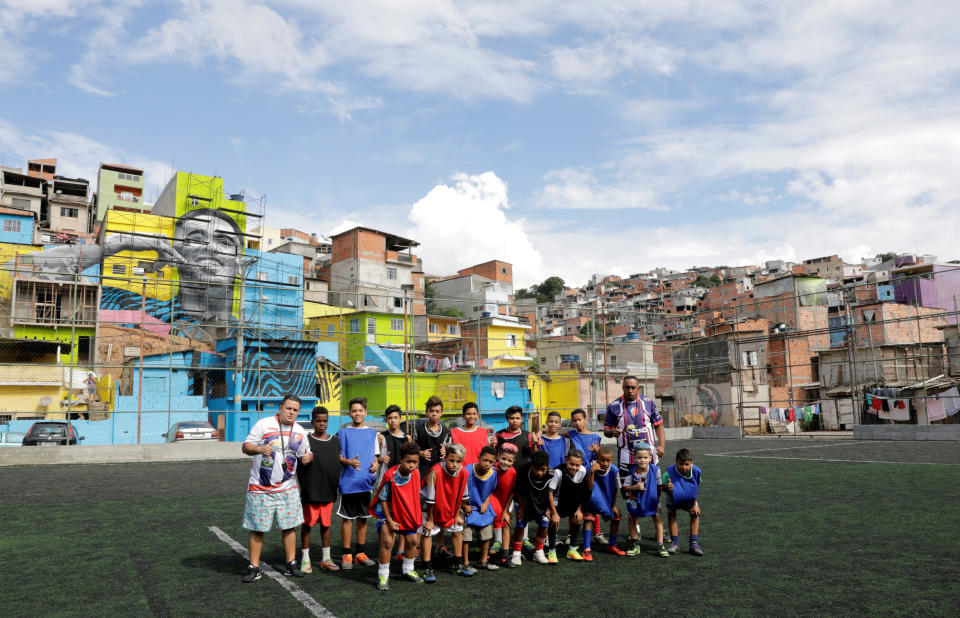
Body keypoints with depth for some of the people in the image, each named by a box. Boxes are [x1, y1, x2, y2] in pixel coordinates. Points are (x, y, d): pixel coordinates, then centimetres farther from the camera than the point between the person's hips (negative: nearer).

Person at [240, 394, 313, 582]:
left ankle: (290, 563, 19)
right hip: (260, 488, -3)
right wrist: (259, 449, -26)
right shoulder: (263, 424, -6)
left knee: (290, 525, 6)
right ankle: (254, 568, 14)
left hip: (287, 488, 3)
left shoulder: (299, 432, 6)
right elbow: (245, 446, -5)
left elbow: (305, 452, 16)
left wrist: (308, 457, -9)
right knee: (257, 528, 3)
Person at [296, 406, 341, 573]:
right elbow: (299, 467, -3)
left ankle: (326, 559, 21)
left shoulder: (335, 441, 8)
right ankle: (305, 559, 15)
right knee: (307, 523, 4)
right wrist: (303, 486, -7)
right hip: (310, 492, -3)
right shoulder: (306, 441, -4)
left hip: (329, 491, 3)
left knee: (326, 524, 11)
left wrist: (336, 485, 9)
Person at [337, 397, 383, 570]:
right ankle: (347, 555, 11)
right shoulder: (343, 432, 0)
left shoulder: (372, 433, 10)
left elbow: (376, 455, 14)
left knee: (363, 518, 10)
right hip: (348, 482, -3)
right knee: (347, 518, 2)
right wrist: (349, 462, -19)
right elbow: (337, 456, 0)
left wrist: (376, 465, -7)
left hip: (366, 482, 3)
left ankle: (360, 553, 21)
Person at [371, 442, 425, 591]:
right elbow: (383, 500, -18)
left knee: (412, 539, 9)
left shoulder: (416, 474, -14)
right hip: (387, 512, -5)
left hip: (407, 512, 5)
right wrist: (390, 521, -18)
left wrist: (415, 516, 7)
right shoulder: (390, 476, -29)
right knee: (388, 541, -17)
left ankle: (408, 570, 32)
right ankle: (383, 575, 1)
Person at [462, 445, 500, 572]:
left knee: (487, 535, 11)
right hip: (468, 508, -5)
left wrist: (486, 503, -4)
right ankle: (466, 563, 14)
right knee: (466, 536, -3)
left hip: (483, 509, 5)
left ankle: (484, 561, 29)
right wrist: (464, 506, -13)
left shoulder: (493, 474, -9)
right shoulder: (468, 471, -25)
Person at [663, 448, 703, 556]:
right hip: (673, 496, -1)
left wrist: (695, 504, -9)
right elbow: (663, 487, -25)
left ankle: (694, 543, -3)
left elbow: (696, 488, -10)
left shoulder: (695, 471, -27)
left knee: (695, 513, -12)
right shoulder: (670, 472, -34)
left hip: (689, 498, 1)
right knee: (671, 513, -13)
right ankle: (675, 543, 0)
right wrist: (667, 488, -50)